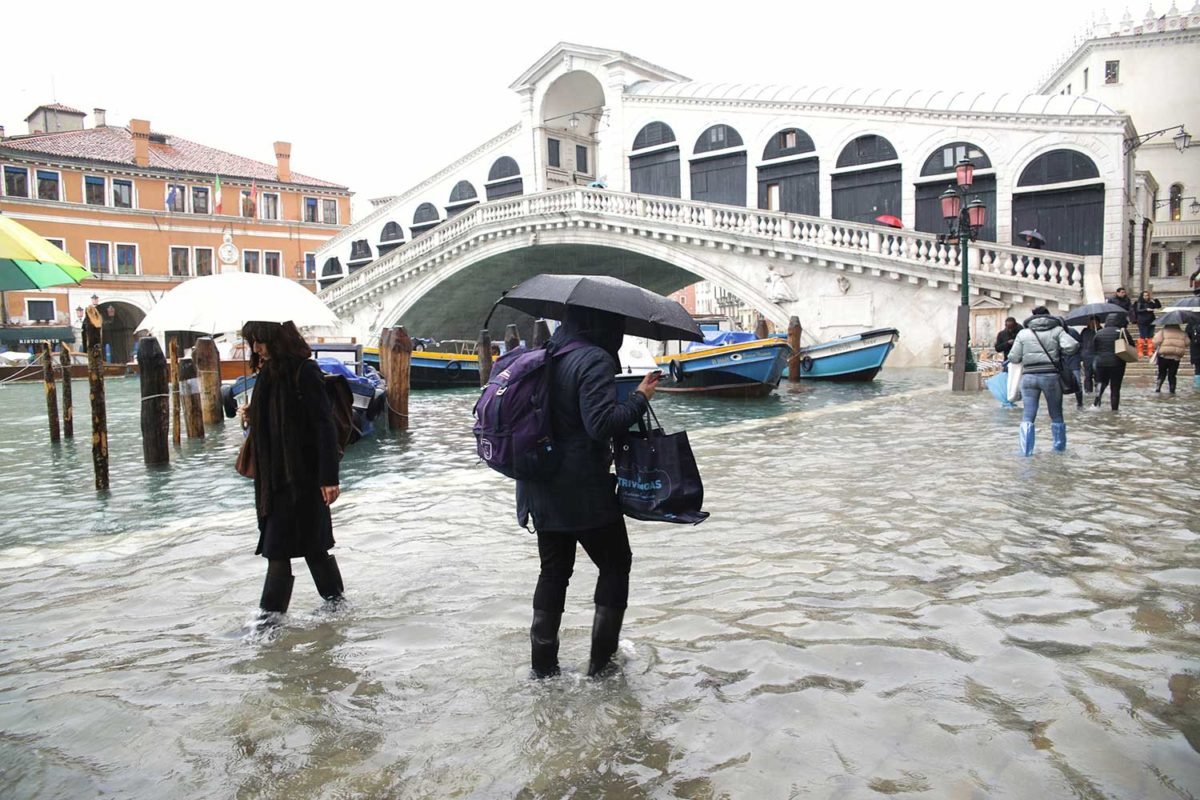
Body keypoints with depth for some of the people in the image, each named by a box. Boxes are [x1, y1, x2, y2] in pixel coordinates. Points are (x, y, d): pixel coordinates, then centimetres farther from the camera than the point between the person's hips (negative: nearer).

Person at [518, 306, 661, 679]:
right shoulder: (595, 360, -17)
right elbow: (602, 423, -24)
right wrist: (640, 397, -12)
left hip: (541, 490, 7)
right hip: (584, 492, -7)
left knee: (554, 571, 17)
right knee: (615, 565, 12)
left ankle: (543, 663, 21)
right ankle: (601, 660, 16)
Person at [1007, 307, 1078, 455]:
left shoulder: (1023, 333, 5)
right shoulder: (1057, 330, 3)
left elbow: (1014, 358, 2)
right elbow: (1072, 345, -13)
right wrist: (1060, 355, 6)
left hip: (1029, 377, 0)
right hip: (1051, 376, 0)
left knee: (1028, 415, 0)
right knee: (1056, 414, 17)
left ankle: (1025, 450, -8)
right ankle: (1059, 445, 29)